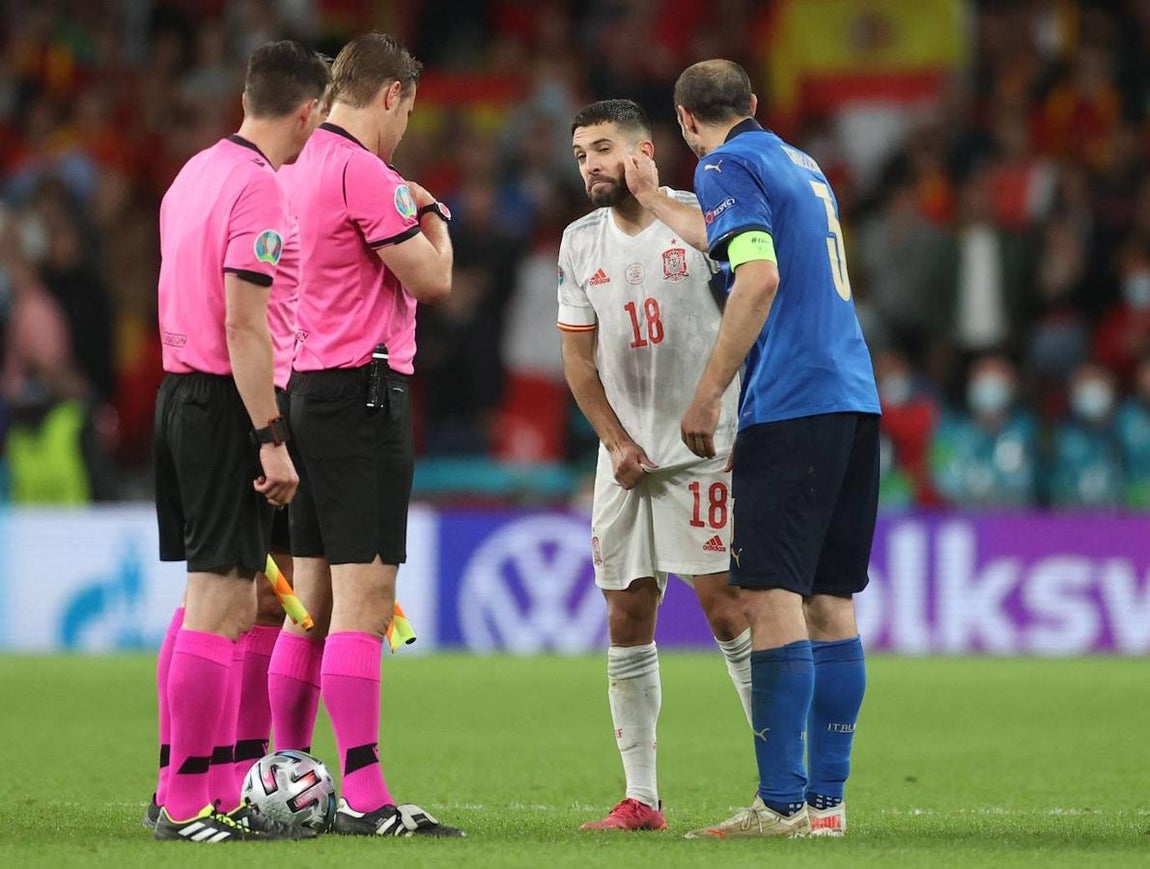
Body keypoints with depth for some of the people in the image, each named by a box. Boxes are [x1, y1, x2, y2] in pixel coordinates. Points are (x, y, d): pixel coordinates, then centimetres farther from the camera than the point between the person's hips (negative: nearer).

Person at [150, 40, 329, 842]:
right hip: (228, 406, -10)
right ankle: (190, 805, -6)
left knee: (209, 601, 15)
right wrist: (271, 440, -19)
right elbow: (244, 326, -19)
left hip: (179, 390, 10)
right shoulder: (259, 190, -15)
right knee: (222, 606, -7)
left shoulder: (198, 173, 14)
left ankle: (202, 787, 19)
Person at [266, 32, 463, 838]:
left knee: (312, 602, 12)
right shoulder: (363, 172, -14)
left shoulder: (305, 168, 15)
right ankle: (364, 795, -15)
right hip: (362, 389, -10)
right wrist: (432, 216, 8)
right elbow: (432, 280, -10)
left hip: (309, 388, 10)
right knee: (364, 598, -11)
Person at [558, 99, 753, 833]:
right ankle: (640, 797, 10)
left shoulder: (699, 216, -7)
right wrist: (617, 442, 3)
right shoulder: (582, 241, 10)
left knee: (724, 603, -11)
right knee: (628, 615, 4)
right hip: (626, 456, 6)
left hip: (702, 447, -6)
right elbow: (579, 356, 14)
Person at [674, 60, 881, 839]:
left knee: (773, 597, -9)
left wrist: (707, 395, -15)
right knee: (831, 600, 9)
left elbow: (760, 278, -17)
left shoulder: (727, 167, -4)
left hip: (790, 404, -8)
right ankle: (827, 799, 9)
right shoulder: (803, 166, 21)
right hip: (855, 399, 8)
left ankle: (782, 804, -14)